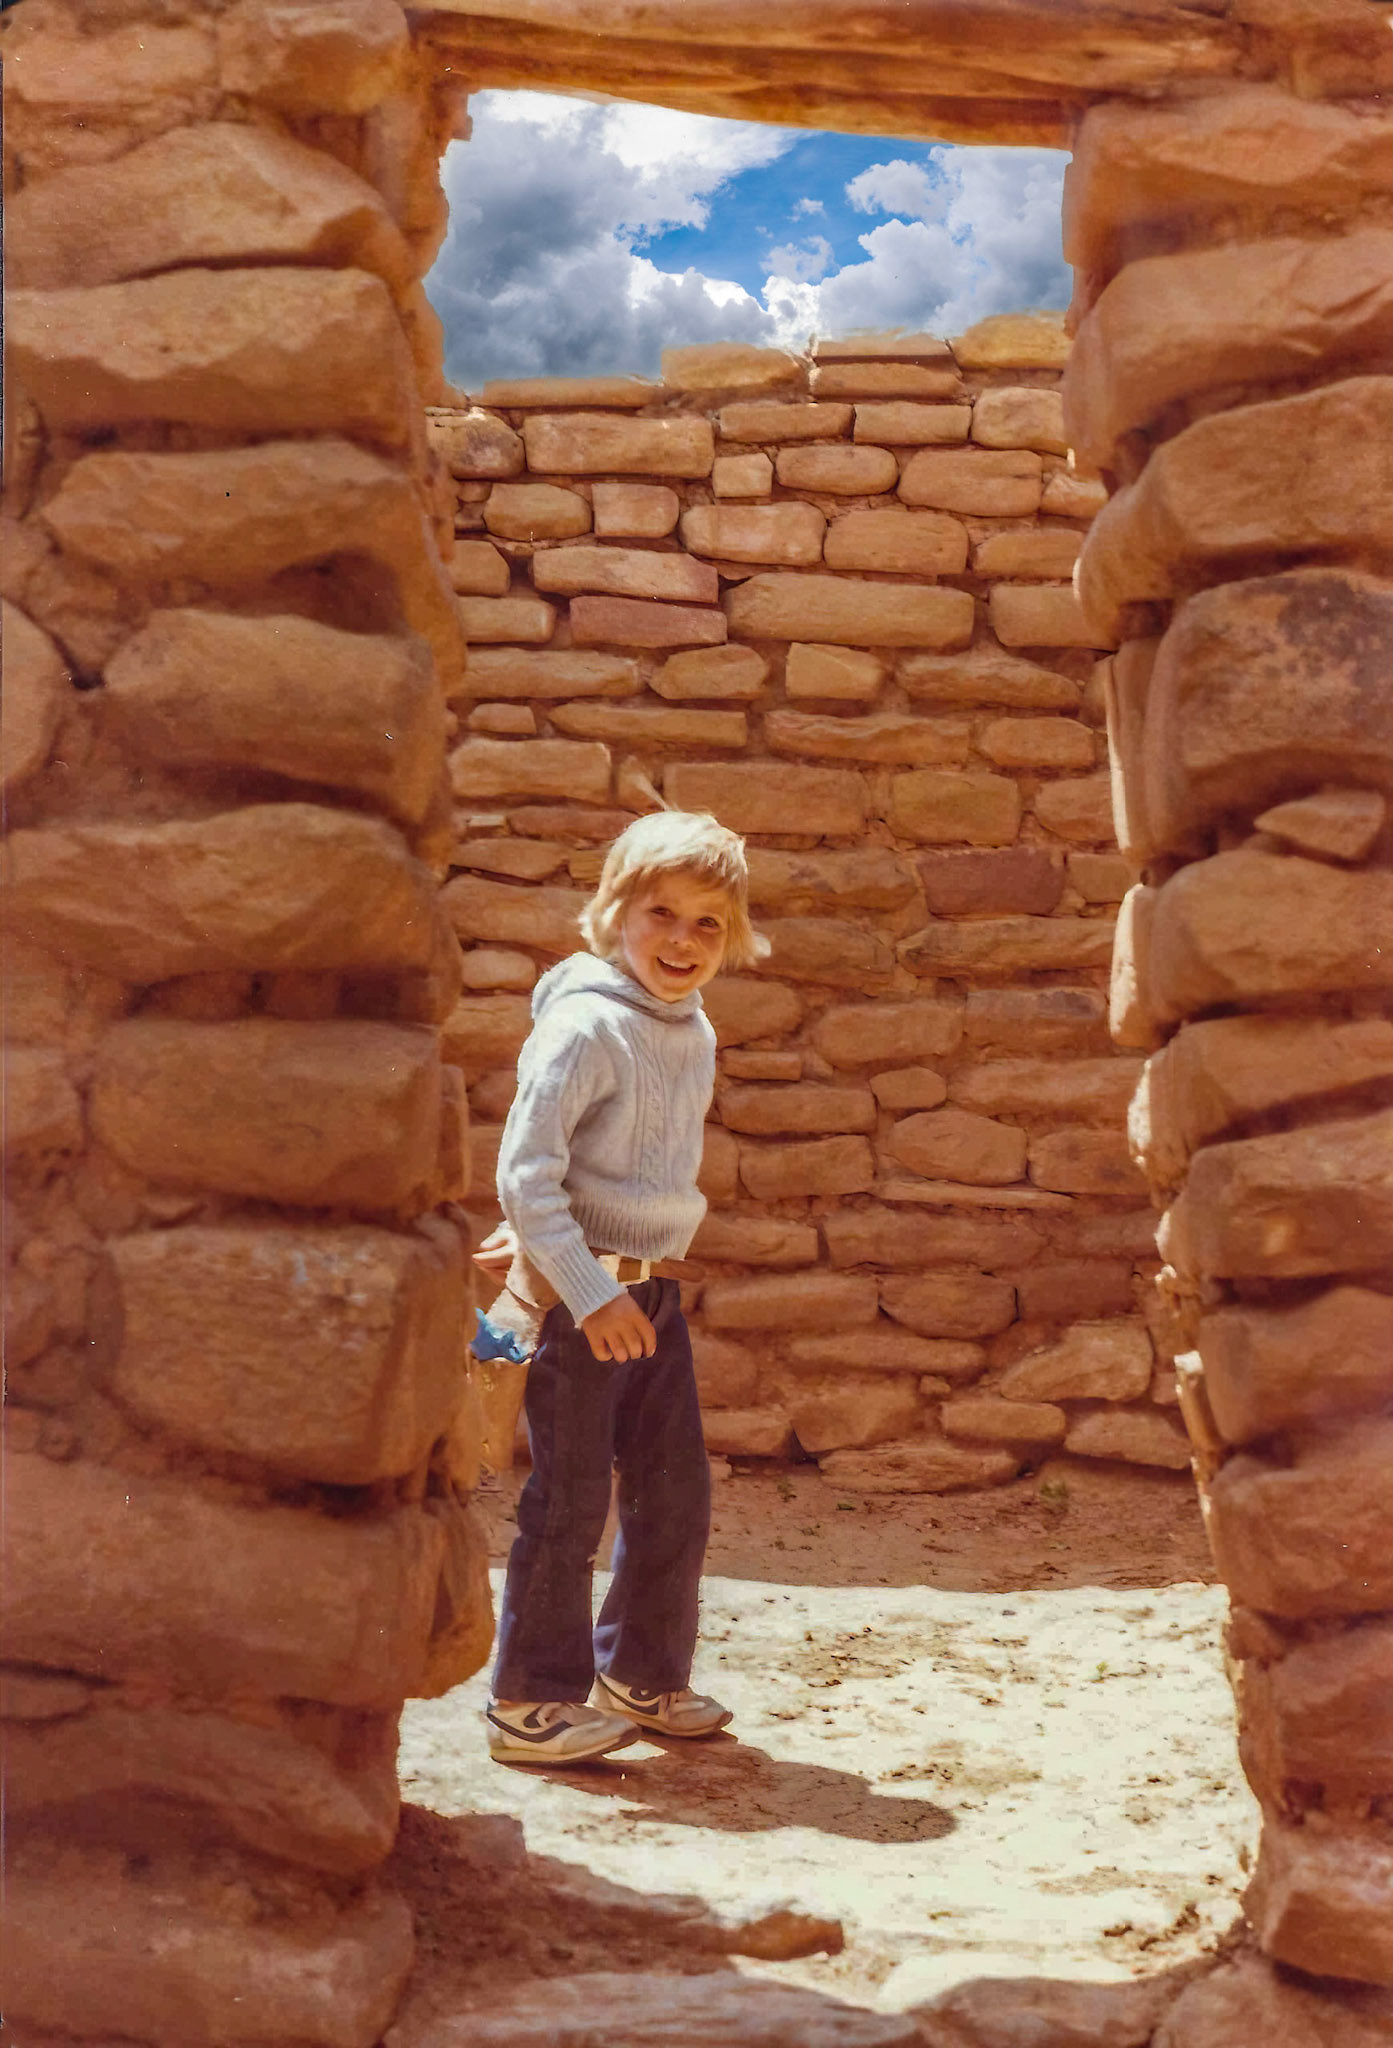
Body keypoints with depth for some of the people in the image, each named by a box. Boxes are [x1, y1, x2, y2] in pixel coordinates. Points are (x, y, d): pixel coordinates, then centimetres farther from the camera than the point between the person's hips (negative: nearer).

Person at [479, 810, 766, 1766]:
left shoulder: (696, 1035, 8)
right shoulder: (584, 1027, -16)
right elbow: (525, 1170, -20)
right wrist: (588, 1291, -21)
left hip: (652, 1288, 8)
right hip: (574, 1292, -8)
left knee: (677, 1490, 12)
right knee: (570, 1500, -1)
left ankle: (643, 1673, 30)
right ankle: (533, 1701, 13)